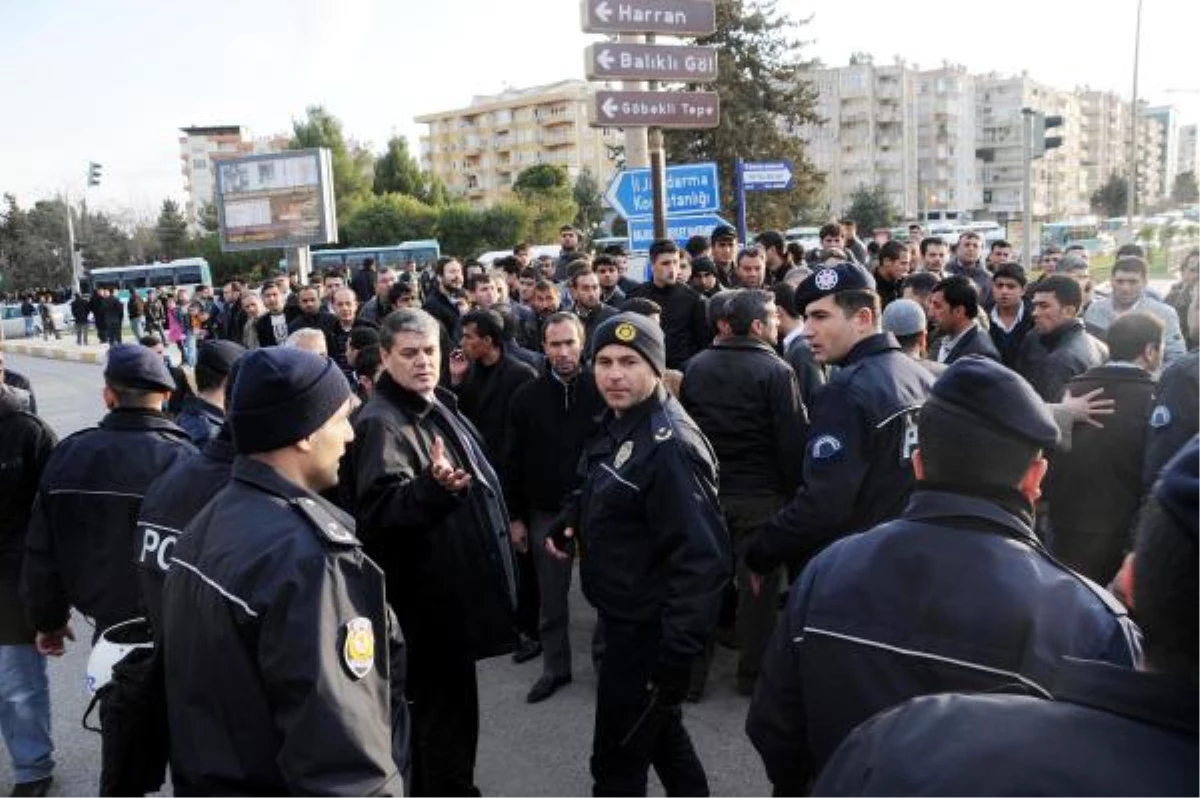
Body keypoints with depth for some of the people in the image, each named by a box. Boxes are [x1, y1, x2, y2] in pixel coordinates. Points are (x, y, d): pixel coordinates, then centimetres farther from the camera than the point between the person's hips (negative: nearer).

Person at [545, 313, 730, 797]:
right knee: (660, 730, 27)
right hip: (624, 616, 9)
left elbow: (699, 557, -28)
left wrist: (676, 658, -28)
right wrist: (572, 518, 2)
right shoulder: (616, 425, 4)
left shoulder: (670, 445, -25)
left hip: (649, 629, -9)